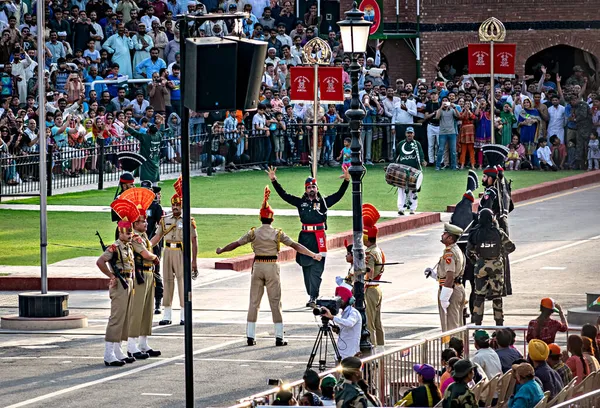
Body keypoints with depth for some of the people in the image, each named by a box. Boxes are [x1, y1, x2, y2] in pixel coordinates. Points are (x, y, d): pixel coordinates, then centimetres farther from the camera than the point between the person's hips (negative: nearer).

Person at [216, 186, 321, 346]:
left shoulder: (253, 233, -1)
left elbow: (235, 244, 4)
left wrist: (221, 250, 19)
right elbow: (295, 245, -8)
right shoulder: (278, 234, -5)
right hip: (272, 267, -1)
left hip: (258, 267, 1)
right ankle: (279, 337, 0)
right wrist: (313, 254, -6)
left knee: (254, 301, 8)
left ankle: (250, 336, 7)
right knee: (275, 302, 2)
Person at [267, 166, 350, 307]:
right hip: (305, 237, 3)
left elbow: (339, 194, 4)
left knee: (316, 268, -8)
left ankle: (313, 297, -11)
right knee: (306, 268, 6)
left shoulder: (323, 202, 7)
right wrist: (274, 180, 7)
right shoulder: (301, 202, 12)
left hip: (319, 238, -3)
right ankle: (312, 296, 16)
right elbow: (283, 195, 13)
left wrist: (346, 180, -8)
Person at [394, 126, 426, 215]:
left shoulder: (417, 144, 9)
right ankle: (401, 209, -12)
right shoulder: (401, 144, 15)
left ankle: (412, 209, 7)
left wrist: (422, 161, -23)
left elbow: (421, 154, -3)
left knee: (413, 190, 2)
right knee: (401, 189, -8)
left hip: (414, 170, -1)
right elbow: (396, 156, 22)